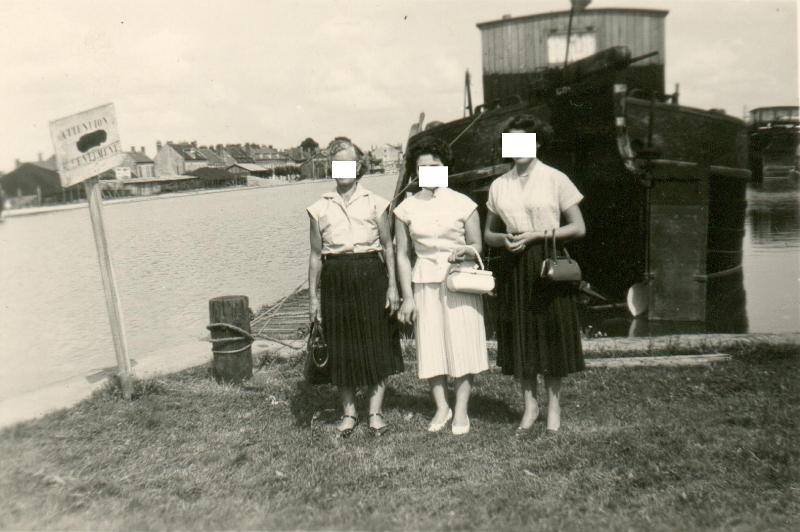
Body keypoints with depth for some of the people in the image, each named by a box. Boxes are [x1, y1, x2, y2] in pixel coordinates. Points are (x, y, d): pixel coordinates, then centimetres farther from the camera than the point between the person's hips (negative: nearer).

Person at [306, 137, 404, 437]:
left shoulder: (375, 203, 5)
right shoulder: (319, 208, 7)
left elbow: (388, 247, 5)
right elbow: (316, 254, 8)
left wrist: (392, 286, -1)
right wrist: (313, 296, 5)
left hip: (370, 276, -1)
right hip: (335, 280, 1)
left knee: (377, 344, 3)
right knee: (341, 348, 6)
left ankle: (376, 411, 17)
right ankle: (348, 412, 21)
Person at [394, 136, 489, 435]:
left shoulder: (463, 204, -1)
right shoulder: (406, 208, 3)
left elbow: (477, 246, 6)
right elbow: (402, 254, 5)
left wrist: (466, 251, -18)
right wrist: (407, 297, 0)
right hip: (425, 283, 2)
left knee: (462, 344, 2)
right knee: (430, 346, 4)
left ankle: (461, 410, 16)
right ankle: (441, 407, 20)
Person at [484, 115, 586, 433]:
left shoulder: (555, 179, -1)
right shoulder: (499, 185, 8)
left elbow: (578, 228, -2)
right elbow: (488, 234, 13)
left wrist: (537, 235, -13)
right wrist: (504, 239, -10)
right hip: (514, 268, 3)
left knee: (552, 333, 3)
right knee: (520, 334, 6)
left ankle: (553, 405, 21)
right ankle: (529, 404, 22)